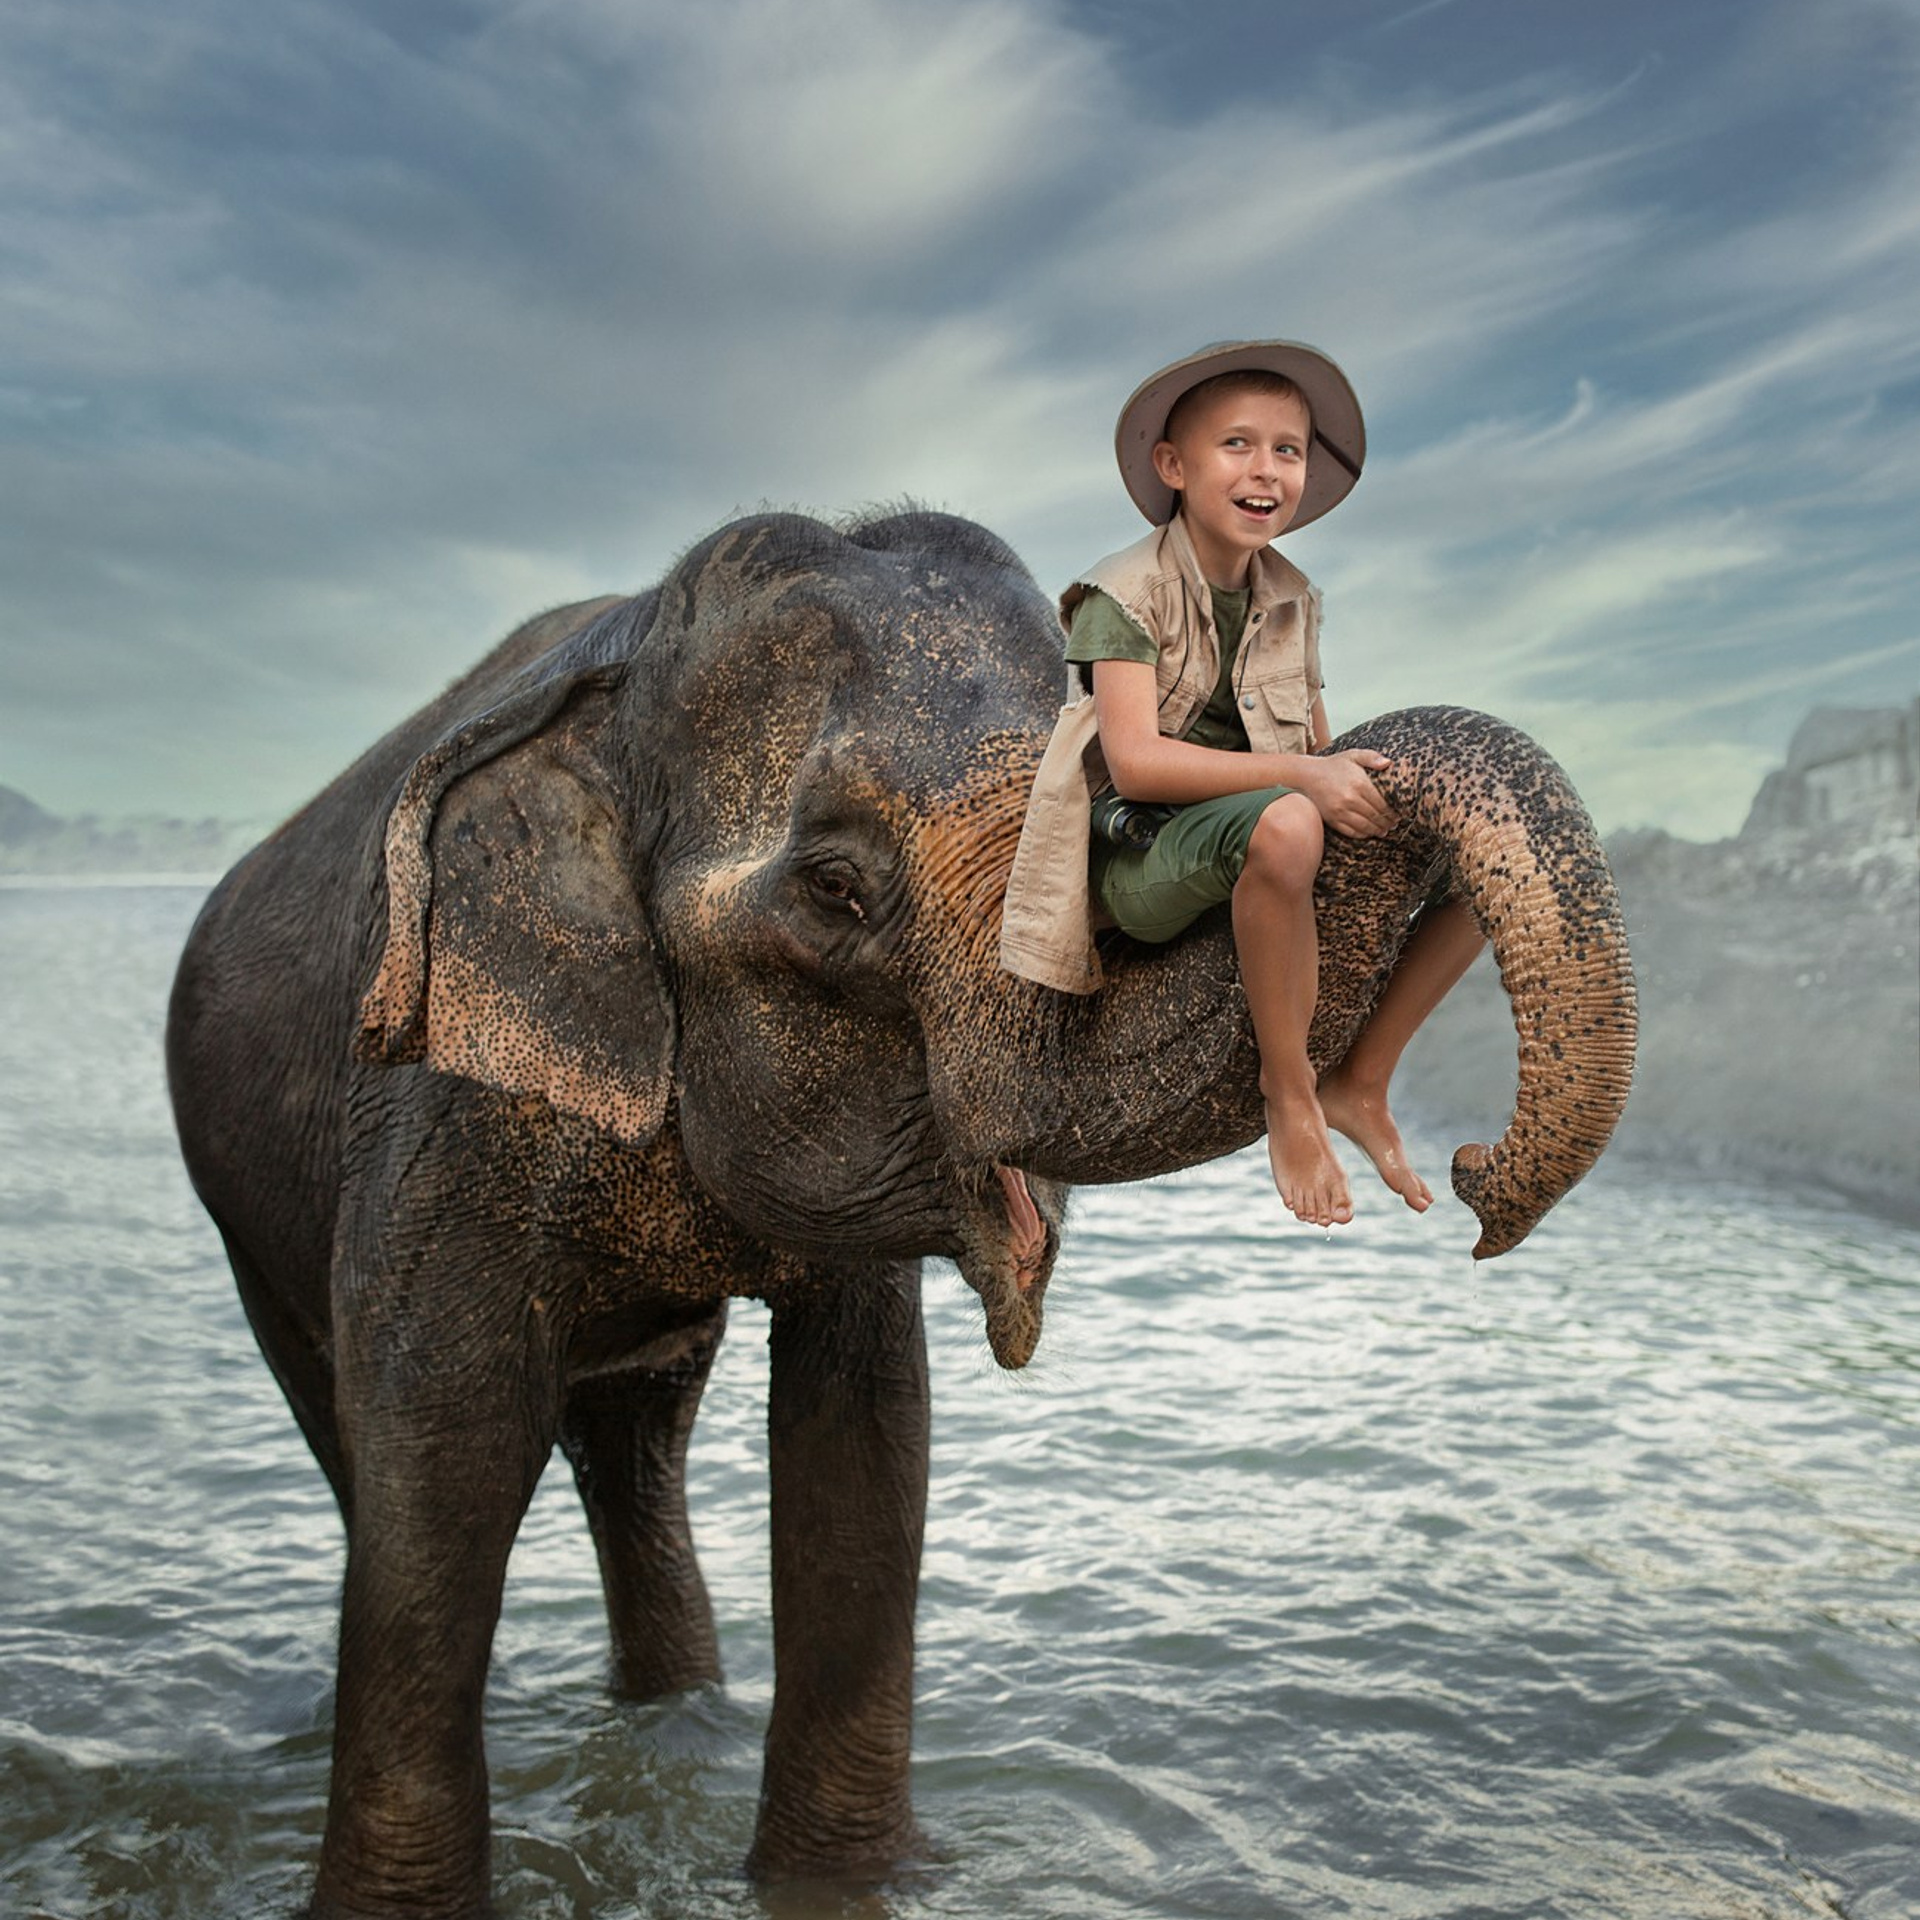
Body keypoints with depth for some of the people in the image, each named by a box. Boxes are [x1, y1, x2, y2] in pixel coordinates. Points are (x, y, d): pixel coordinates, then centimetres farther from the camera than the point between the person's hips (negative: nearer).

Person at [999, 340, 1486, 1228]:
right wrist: (1298, 775, -29)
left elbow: (1320, 747, 13)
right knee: (1283, 827, -40)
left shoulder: (1293, 598, 11)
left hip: (1260, 833, 7)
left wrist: (1355, 778, -11)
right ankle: (1289, 1092, -21)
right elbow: (1135, 761, -21)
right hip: (1140, 856, -7)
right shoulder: (1125, 593, -9)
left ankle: (1362, 1081, 3)